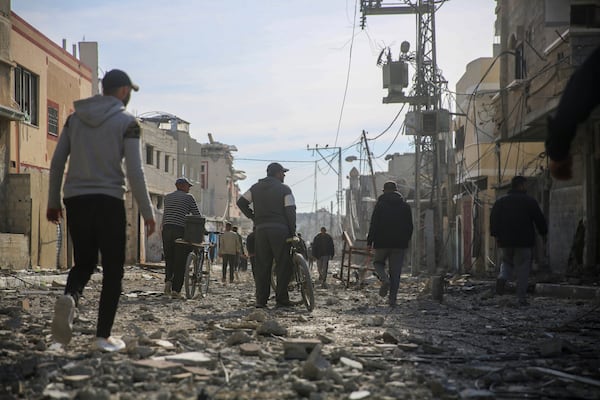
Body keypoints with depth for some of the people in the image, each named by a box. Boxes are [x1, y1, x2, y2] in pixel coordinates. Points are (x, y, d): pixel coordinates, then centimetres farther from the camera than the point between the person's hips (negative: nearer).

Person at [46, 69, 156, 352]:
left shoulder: (75, 117, 11)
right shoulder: (127, 122, -3)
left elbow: (57, 162, 10)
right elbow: (134, 172, -9)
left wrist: (53, 201, 17)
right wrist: (147, 211, -4)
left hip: (75, 200, 4)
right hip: (108, 201, -4)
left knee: (84, 262, 14)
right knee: (113, 270, 6)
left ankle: (70, 297, -19)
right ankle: (104, 336, 1)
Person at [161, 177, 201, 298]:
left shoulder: (167, 197, 17)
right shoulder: (189, 197, 3)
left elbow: (165, 215, 19)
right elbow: (197, 215, 2)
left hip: (167, 230, 4)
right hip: (181, 230, -4)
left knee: (169, 259, 14)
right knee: (180, 261, -1)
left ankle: (168, 280, -10)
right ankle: (176, 290, -4)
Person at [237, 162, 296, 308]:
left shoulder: (255, 188, 15)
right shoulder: (284, 189, 2)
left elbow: (241, 202, 12)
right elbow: (290, 211, -4)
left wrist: (252, 216, 16)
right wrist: (292, 231, -1)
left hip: (261, 229, 4)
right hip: (280, 229, -4)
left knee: (262, 265, 5)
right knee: (283, 264, 0)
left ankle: (261, 300, 1)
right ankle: (281, 299, -4)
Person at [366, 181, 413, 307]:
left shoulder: (380, 204, -3)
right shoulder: (405, 206, 8)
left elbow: (374, 225, -6)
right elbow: (410, 227, 10)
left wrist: (369, 242, -3)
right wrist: (406, 241, 18)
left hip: (382, 242, -2)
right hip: (400, 244, 2)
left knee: (378, 262, 20)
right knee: (395, 271, 5)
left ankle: (384, 279, -10)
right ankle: (392, 298, -1)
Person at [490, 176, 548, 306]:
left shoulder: (500, 201, 8)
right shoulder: (530, 201, -1)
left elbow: (494, 219, 3)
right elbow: (539, 219, 1)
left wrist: (496, 235, 4)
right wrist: (544, 233, 14)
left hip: (505, 241, 3)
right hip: (524, 241, -3)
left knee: (507, 262, 23)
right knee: (522, 270, 2)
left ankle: (502, 277, -8)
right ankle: (522, 298, -1)